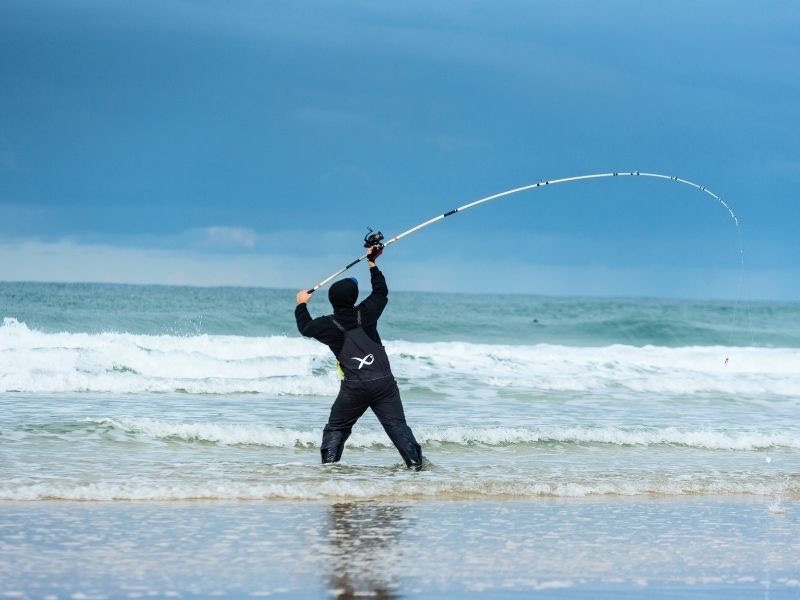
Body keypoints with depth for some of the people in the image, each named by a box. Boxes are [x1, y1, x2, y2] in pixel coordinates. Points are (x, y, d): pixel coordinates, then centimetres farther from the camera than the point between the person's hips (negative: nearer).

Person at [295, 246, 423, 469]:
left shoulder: (329, 325, 2)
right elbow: (381, 291, 23)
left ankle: (329, 463, 3)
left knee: (336, 428, 12)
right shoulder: (366, 313, 5)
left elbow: (305, 327, 22)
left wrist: (302, 304, 39)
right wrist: (372, 264, 33)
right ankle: (415, 461, -11)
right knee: (397, 424, -1)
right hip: (384, 381, 1)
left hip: (354, 387, -1)